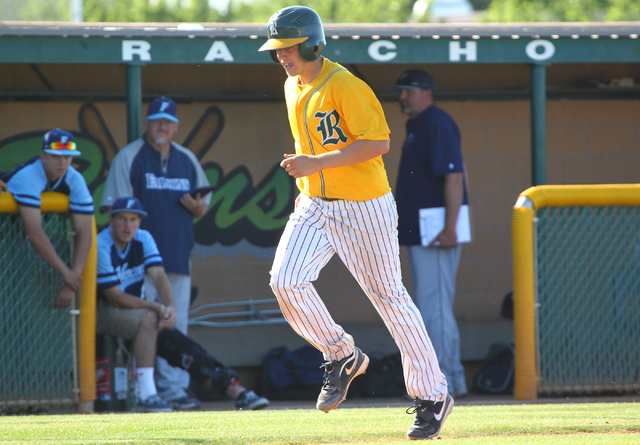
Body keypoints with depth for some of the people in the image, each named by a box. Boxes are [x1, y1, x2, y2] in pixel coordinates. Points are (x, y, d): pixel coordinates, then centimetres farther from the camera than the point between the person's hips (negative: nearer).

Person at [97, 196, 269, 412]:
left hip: (136, 308, 6)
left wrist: (170, 307, -30)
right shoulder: (101, 246, -16)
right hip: (102, 312, -6)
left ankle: (236, 391, -21)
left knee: (176, 342, -14)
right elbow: (115, 297, -19)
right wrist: (157, 307, -26)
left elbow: (159, 275, -10)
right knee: (148, 317, -33)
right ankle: (147, 395, -38)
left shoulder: (143, 239, 4)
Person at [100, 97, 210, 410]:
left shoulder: (188, 160, 17)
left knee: (175, 326, 4)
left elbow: (202, 208, 23)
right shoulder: (128, 157, 1)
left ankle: (173, 390, 6)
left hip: (177, 258, 5)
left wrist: (196, 206, -3)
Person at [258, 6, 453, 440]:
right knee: (286, 282, -13)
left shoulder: (345, 87, -17)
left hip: (364, 207, -7)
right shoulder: (293, 88, 10)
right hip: (314, 205, 7)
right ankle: (342, 357, 8)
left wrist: (318, 163, -26)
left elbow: (378, 142, -23)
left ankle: (433, 396, 11)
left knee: (390, 297, 0)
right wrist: (307, 181, 15)